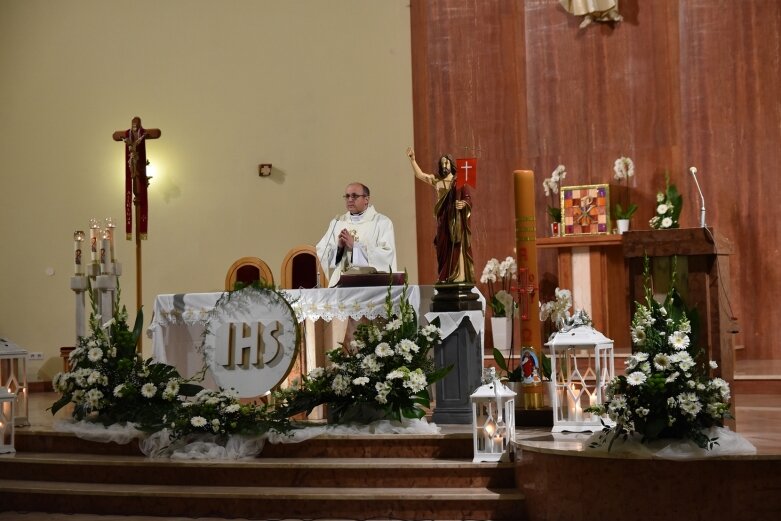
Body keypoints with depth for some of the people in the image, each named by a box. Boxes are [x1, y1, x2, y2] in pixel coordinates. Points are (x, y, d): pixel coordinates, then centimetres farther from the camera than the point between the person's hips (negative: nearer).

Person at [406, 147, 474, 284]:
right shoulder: (437, 180, 12)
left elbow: (468, 198, -8)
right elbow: (419, 174, 7)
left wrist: (463, 203, -29)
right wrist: (412, 159, -2)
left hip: (457, 221, -4)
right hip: (443, 221, 4)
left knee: (457, 250, -9)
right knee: (444, 250, 2)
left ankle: (460, 278, -13)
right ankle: (444, 279, 3)